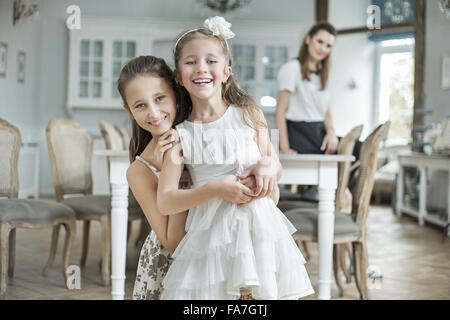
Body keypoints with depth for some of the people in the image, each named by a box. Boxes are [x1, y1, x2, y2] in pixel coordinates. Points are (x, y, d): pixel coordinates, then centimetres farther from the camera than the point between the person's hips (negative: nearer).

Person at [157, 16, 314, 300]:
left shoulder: (249, 116, 4)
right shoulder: (179, 136, 1)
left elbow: (276, 168, 14)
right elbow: (165, 202, -4)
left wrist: (268, 166, -10)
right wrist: (214, 189, -17)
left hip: (257, 222, 1)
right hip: (210, 231, 0)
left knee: (270, 292, -4)